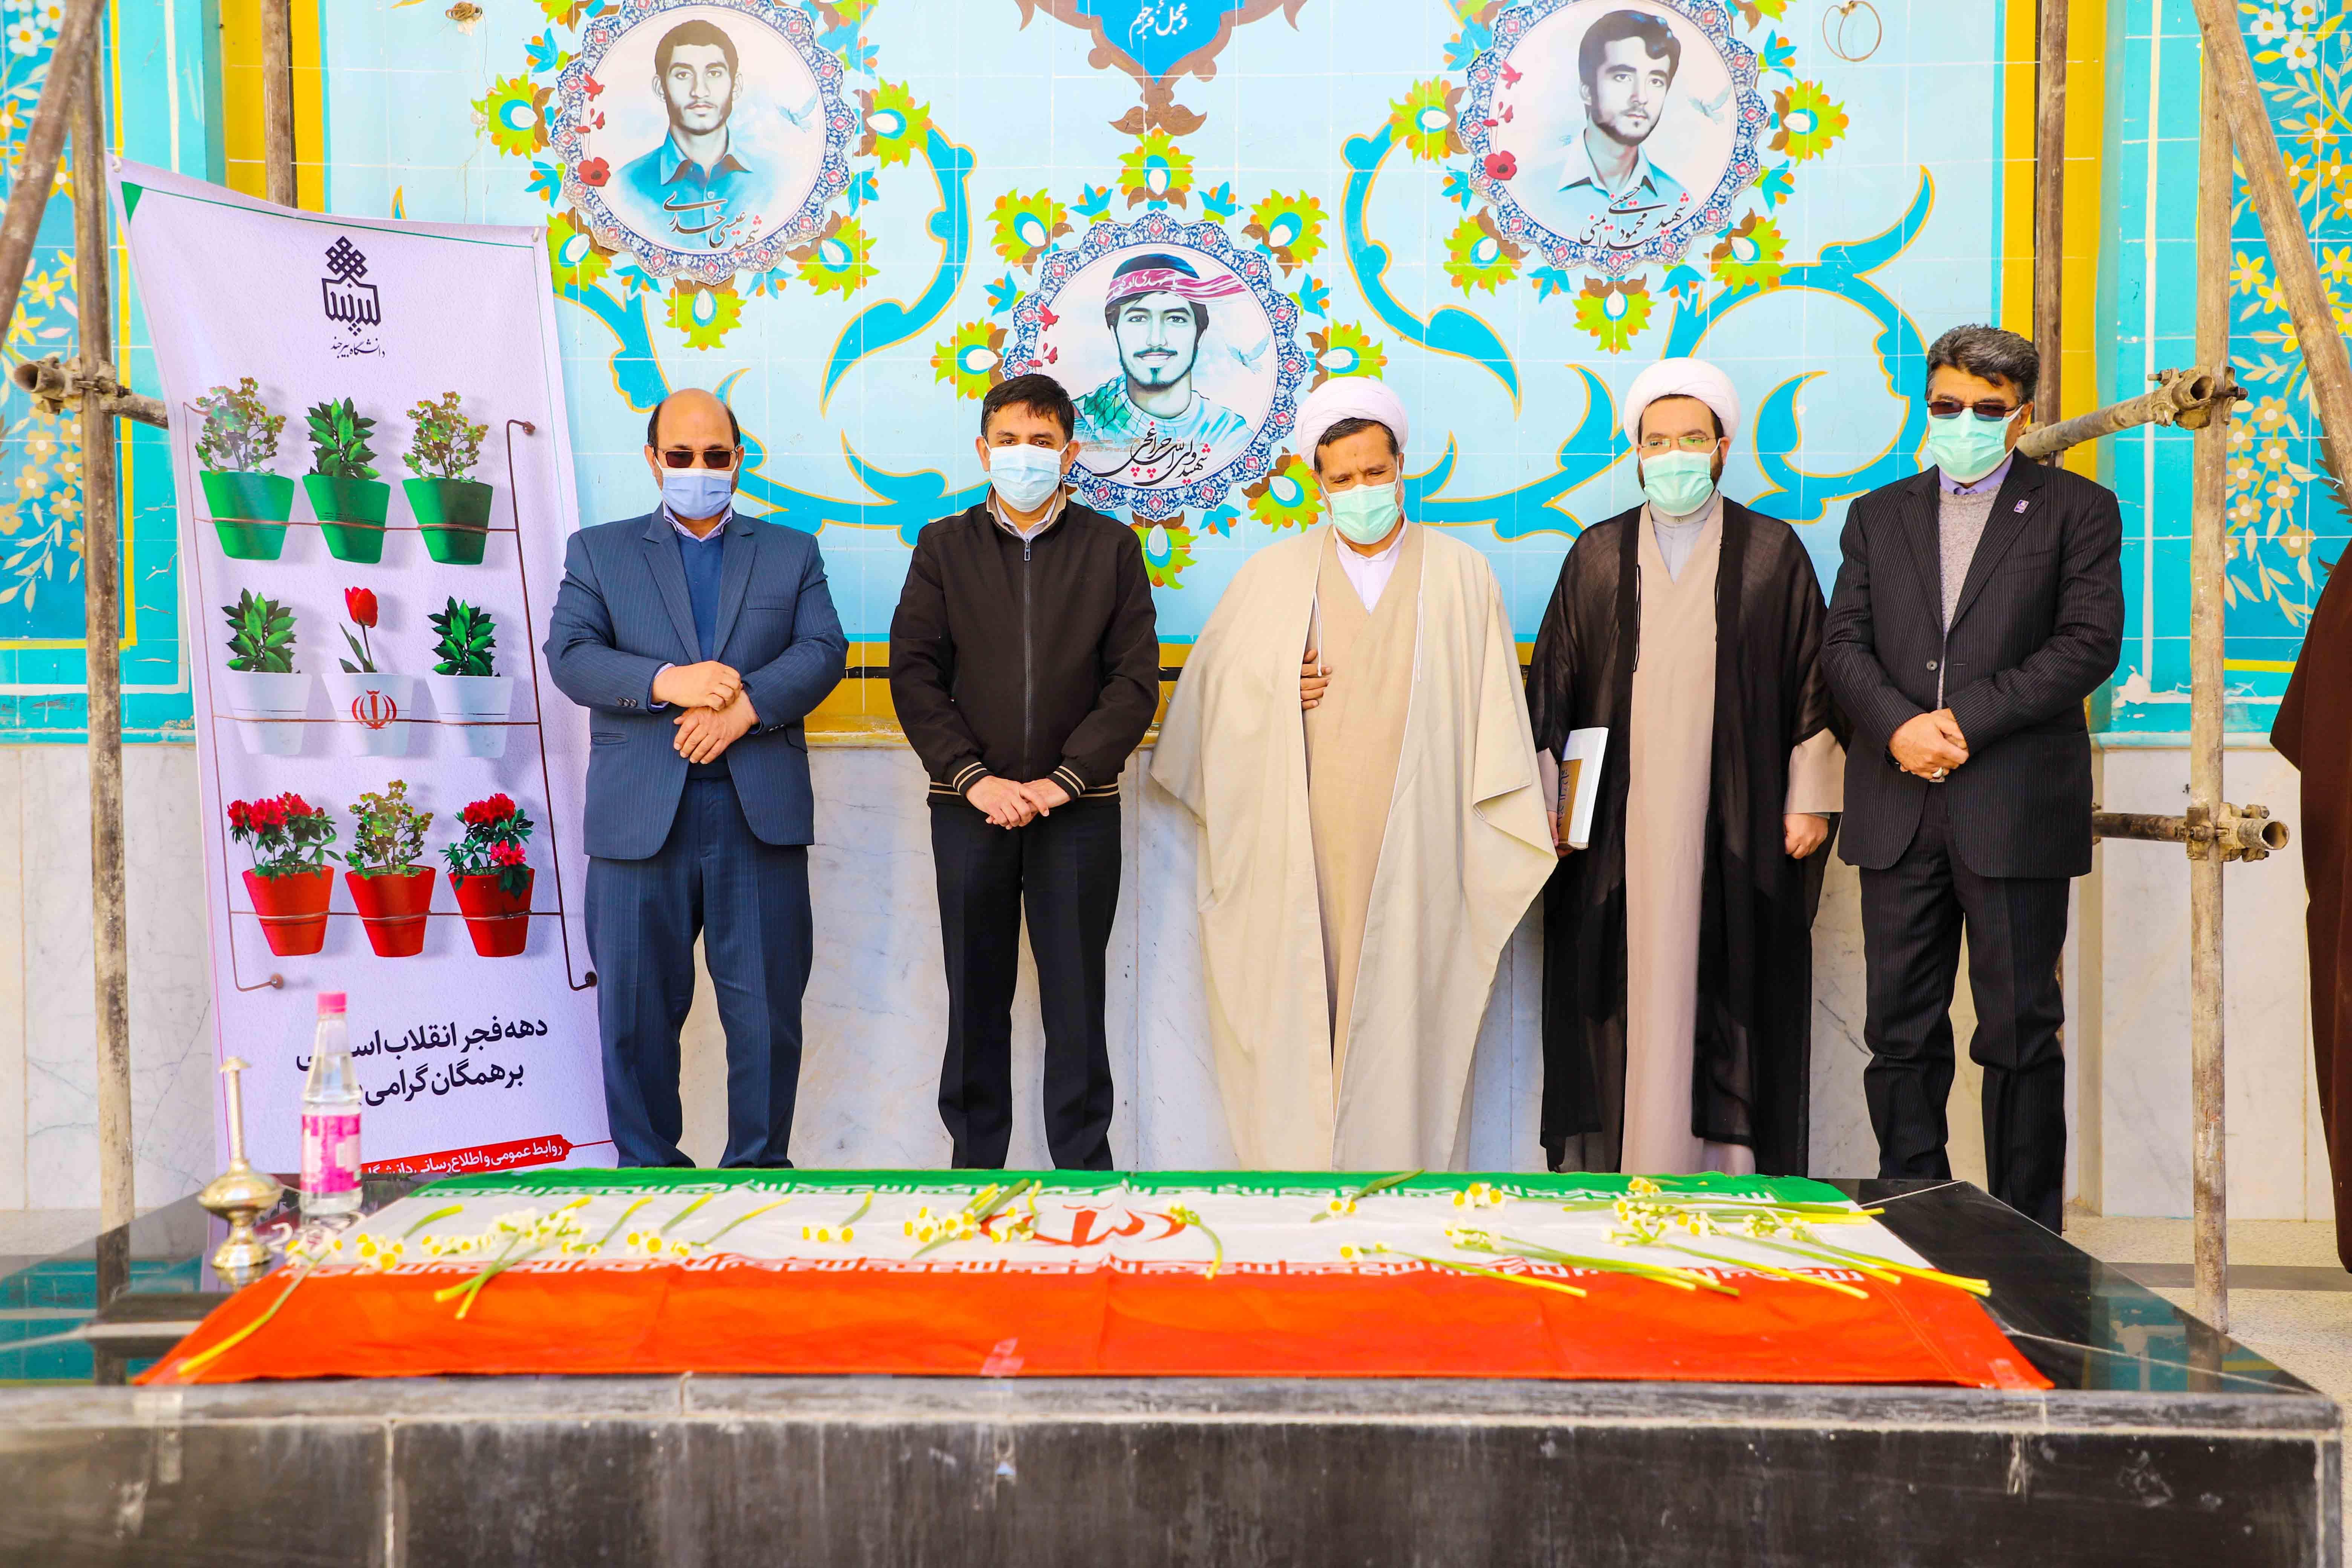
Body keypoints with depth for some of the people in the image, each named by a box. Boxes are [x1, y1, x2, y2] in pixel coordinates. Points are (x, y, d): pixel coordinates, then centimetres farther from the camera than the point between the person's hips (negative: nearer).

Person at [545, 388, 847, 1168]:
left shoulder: (793, 553, 16)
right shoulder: (599, 551, 14)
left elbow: (823, 651, 2)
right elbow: (569, 655, 0)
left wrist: (746, 704, -16)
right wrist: (667, 682, -18)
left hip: (760, 811, 0)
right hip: (640, 812, 0)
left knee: (768, 1005, 3)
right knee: (636, 1007, 5)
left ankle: (760, 1166, 15)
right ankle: (647, 1164, 19)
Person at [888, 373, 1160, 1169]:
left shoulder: (1111, 547, 6)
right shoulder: (944, 546, 8)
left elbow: (1135, 681, 0)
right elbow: (914, 673, 2)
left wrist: (1063, 780, -10)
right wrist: (975, 776, -10)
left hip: (1078, 806, -1)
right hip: (970, 805, 1)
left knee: (1076, 999, 3)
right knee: (976, 997, 7)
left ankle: (1085, 1163, 14)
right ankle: (975, 1157, 19)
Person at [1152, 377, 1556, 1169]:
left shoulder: (1462, 576, 8)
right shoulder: (1272, 576, 11)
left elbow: (1495, 716, 8)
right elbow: (1211, 685, 17)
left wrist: (1507, 834, 3)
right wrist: (1281, 690, -3)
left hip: (1411, 839, -1)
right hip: (1298, 843, 1)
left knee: (1397, 1007, -2)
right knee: (1298, 1007, -2)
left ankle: (1396, 1172, 7)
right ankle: (1294, 1168, 6)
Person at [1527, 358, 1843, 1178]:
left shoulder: (1774, 554, 4)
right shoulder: (1597, 555, 8)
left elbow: (1813, 682, 6)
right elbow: (1552, 686, 10)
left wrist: (1809, 801, 2)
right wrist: (1548, 801, 6)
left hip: (1735, 828, -1)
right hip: (1618, 830, 1)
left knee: (1728, 1009, 1)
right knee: (1622, 1004, 3)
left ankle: (1729, 1175, 10)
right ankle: (1617, 1170, 11)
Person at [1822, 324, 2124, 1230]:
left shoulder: (2076, 510, 7)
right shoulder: (1878, 515, 16)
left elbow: (2089, 643, -5)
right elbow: (1844, 644, 7)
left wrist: (1967, 719, -14)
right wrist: (1899, 724, -12)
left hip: (2017, 812, -3)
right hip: (1899, 811, 3)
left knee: (2020, 1033, 3)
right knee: (1900, 1029, 7)